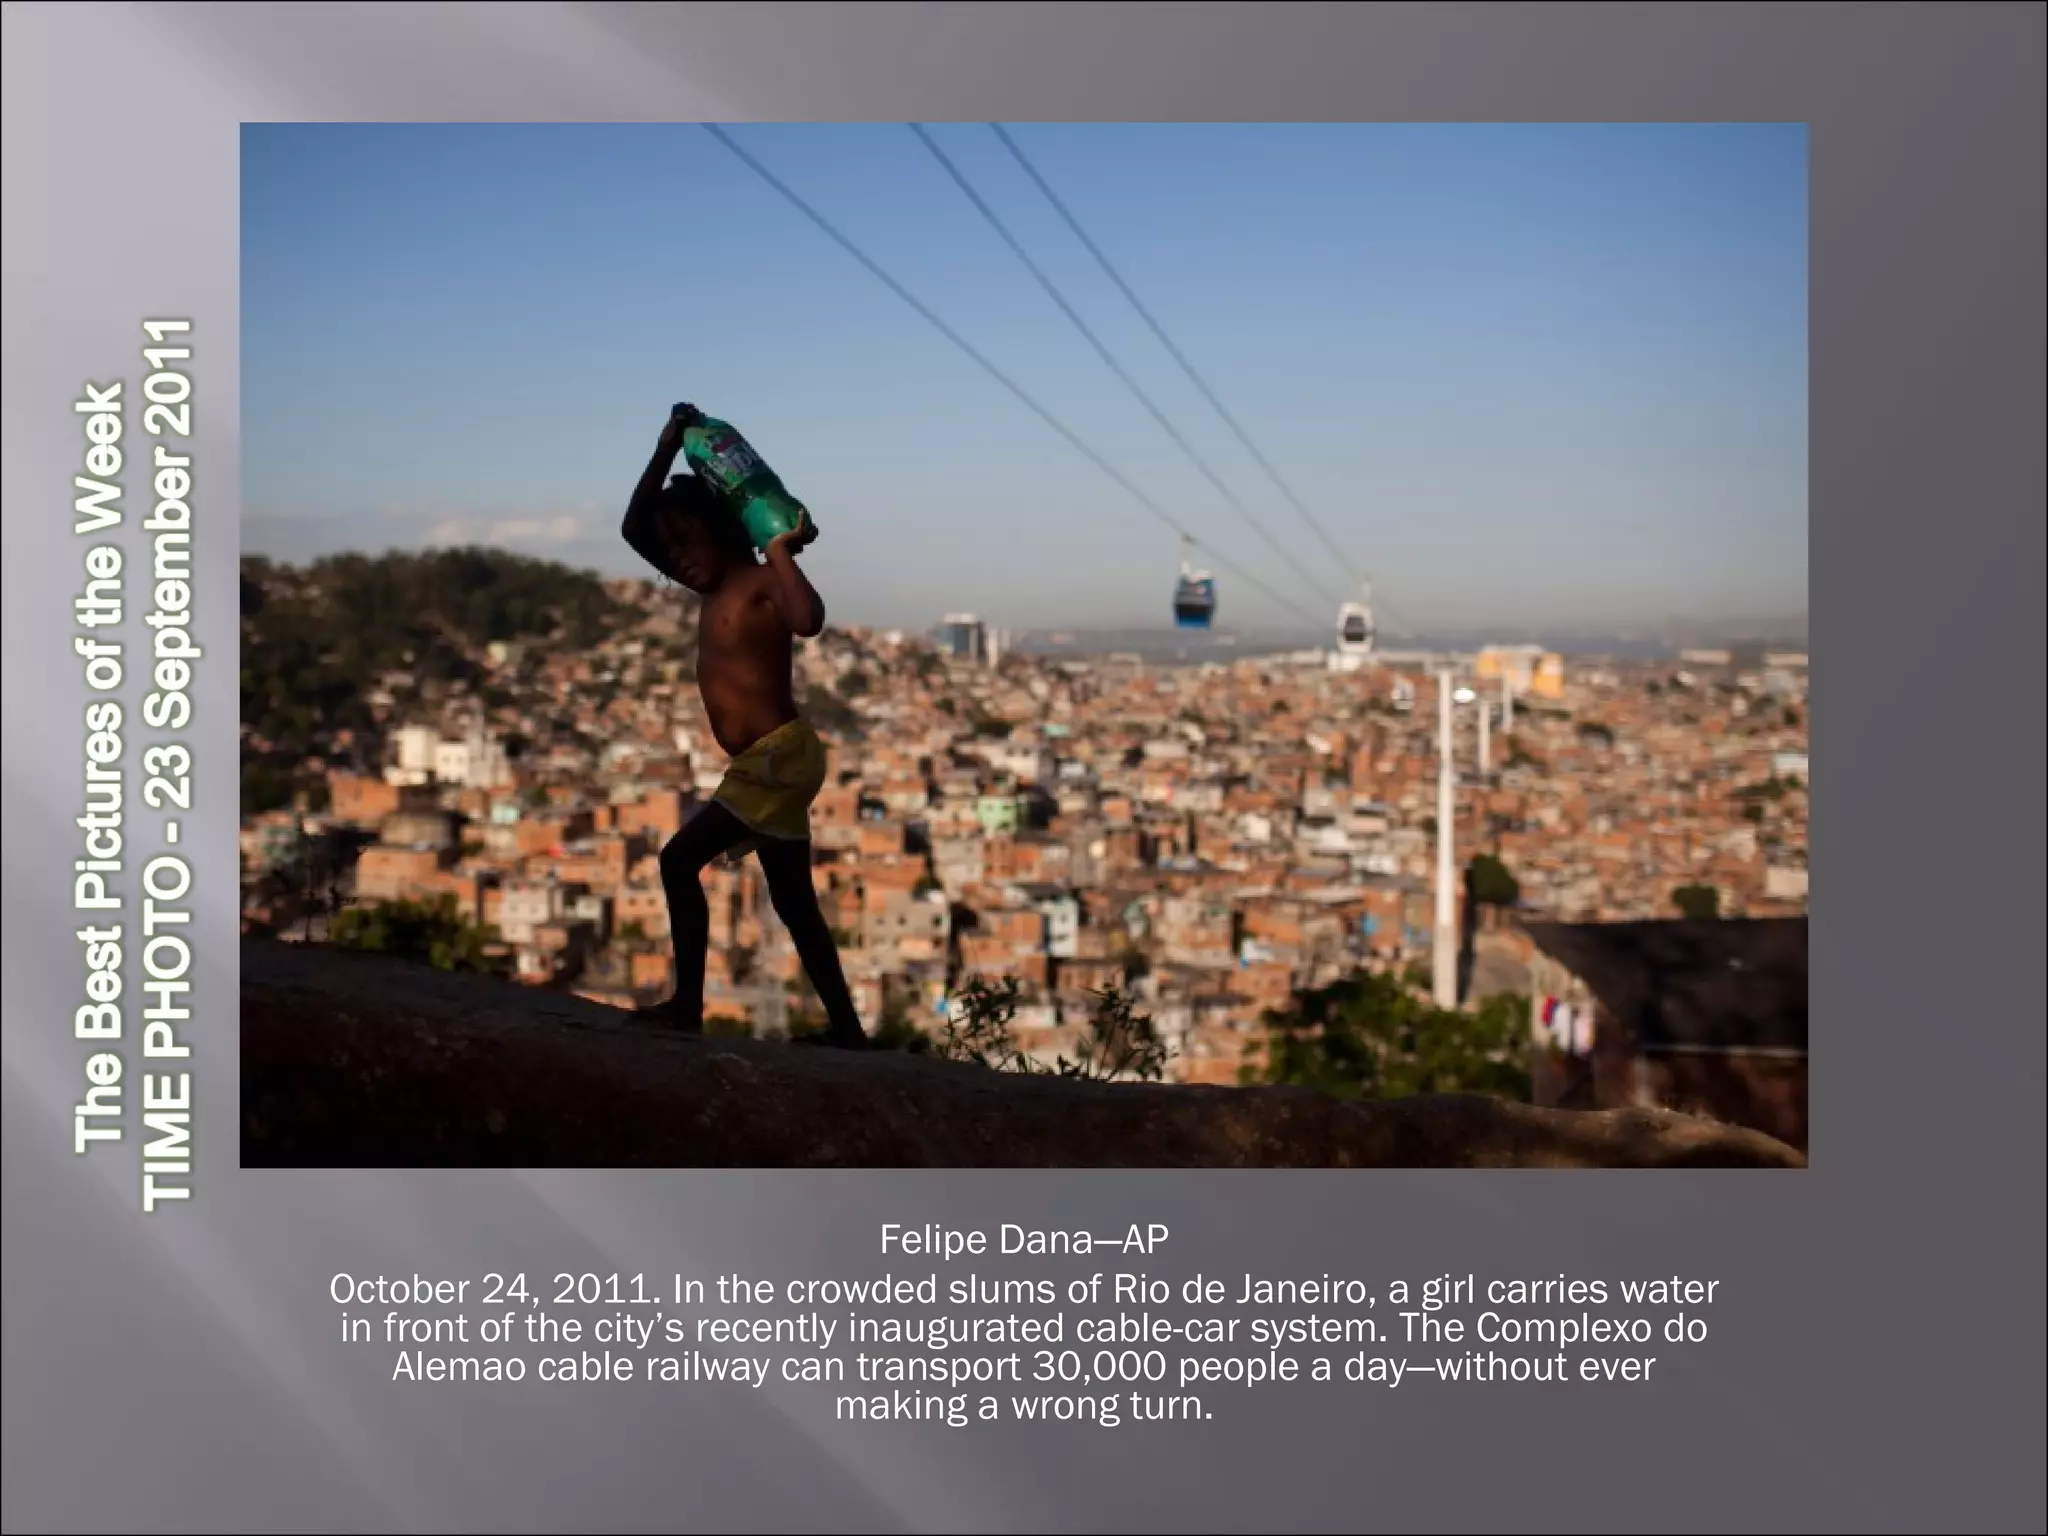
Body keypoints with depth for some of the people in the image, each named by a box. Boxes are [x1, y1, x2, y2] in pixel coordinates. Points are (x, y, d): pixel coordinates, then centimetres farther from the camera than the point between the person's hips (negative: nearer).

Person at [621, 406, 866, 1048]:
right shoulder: (713, 590, 16)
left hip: (775, 759, -10)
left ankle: (688, 1002, -4)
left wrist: (783, 550, -22)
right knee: (793, 901, 13)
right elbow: (635, 530, 20)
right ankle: (845, 1027, 18)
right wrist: (666, 453, 13)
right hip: (770, 763, 10)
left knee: (681, 859, -9)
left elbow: (808, 620, -33)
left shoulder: (762, 581, -9)